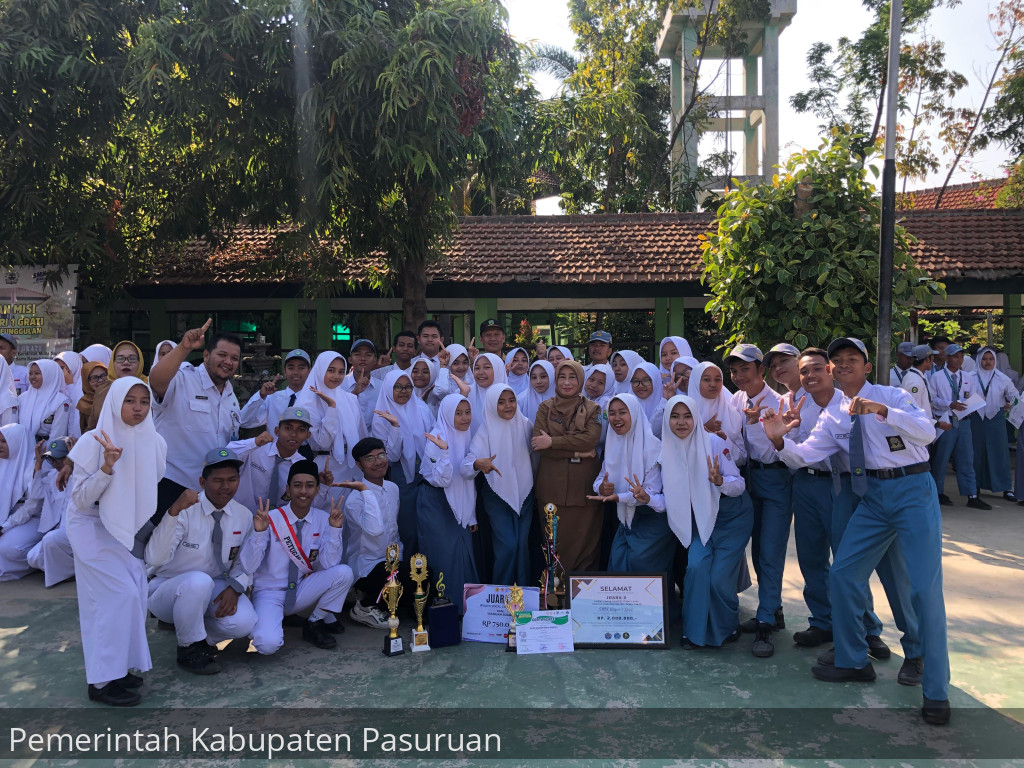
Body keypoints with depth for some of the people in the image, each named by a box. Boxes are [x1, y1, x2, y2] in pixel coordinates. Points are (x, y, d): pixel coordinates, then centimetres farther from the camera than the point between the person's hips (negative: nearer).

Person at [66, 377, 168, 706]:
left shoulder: (155, 441, -5)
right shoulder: (94, 442, -19)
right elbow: (80, 499, -19)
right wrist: (107, 467, -31)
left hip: (126, 528, 5)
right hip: (92, 527, -5)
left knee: (134, 592, 3)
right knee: (119, 595, -11)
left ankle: (117, 667, 20)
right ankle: (102, 681, 2)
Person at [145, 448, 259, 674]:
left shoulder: (244, 516, -5)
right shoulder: (185, 510, -21)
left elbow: (244, 564, 5)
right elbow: (154, 559, -34)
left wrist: (234, 587, -16)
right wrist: (175, 511, -45)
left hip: (214, 589, 4)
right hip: (168, 590, -4)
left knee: (243, 622, -26)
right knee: (199, 581, -38)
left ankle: (202, 637, 8)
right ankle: (190, 648, -11)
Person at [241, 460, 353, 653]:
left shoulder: (323, 519, -3)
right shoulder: (270, 519, -12)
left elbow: (328, 564, -11)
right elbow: (248, 567, -17)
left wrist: (335, 529, -24)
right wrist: (259, 531, -31)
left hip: (302, 592, 4)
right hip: (270, 593, -3)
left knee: (343, 572, -23)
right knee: (268, 644, -31)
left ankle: (315, 624, 1)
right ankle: (273, 620, 7)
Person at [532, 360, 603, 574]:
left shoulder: (592, 409, 8)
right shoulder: (545, 408, 8)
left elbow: (591, 439, -10)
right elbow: (538, 445, -5)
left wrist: (552, 442, -12)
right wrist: (576, 452, -11)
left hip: (583, 486, 0)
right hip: (552, 486, 0)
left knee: (584, 541, 0)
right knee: (555, 544, 2)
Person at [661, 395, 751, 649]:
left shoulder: (714, 443, -18)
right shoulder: (666, 451, -8)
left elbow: (740, 485, -16)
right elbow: (669, 496, -1)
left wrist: (719, 480, -36)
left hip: (732, 516, -3)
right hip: (700, 518, 3)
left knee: (719, 577, -11)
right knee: (696, 566, -18)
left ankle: (726, 628, 18)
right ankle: (694, 631, 2)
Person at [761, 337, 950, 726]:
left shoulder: (892, 396, -5)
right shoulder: (833, 416, 7)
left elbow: (927, 432, -20)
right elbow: (805, 455, 0)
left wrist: (881, 411, -34)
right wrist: (779, 439, -21)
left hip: (913, 490, -5)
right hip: (873, 496, 5)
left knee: (925, 587, -9)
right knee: (842, 574, 4)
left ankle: (936, 690, 5)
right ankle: (853, 662, 23)